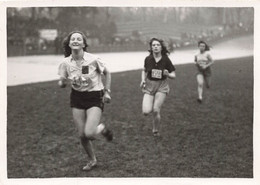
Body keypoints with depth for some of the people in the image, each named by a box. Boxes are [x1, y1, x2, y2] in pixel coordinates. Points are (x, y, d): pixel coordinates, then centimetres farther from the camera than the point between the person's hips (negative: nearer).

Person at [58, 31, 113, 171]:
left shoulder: (93, 59, -16)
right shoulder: (66, 63, -7)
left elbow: (107, 73, 1)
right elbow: (61, 84, 1)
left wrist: (107, 91, -3)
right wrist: (63, 82, -22)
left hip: (94, 98, -3)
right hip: (77, 98, 4)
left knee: (89, 133, -18)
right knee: (82, 135, 5)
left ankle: (102, 128, 18)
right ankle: (92, 160, 30)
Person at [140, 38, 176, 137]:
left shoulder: (166, 60, -8)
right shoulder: (148, 59, -4)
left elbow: (173, 75, -1)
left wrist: (167, 74, -23)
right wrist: (143, 80, -2)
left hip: (161, 87, -1)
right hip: (149, 86, 2)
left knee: (156, 111, -11)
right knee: (146, 112, -14)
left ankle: (156, 131, 15)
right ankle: (151, 107, 24)